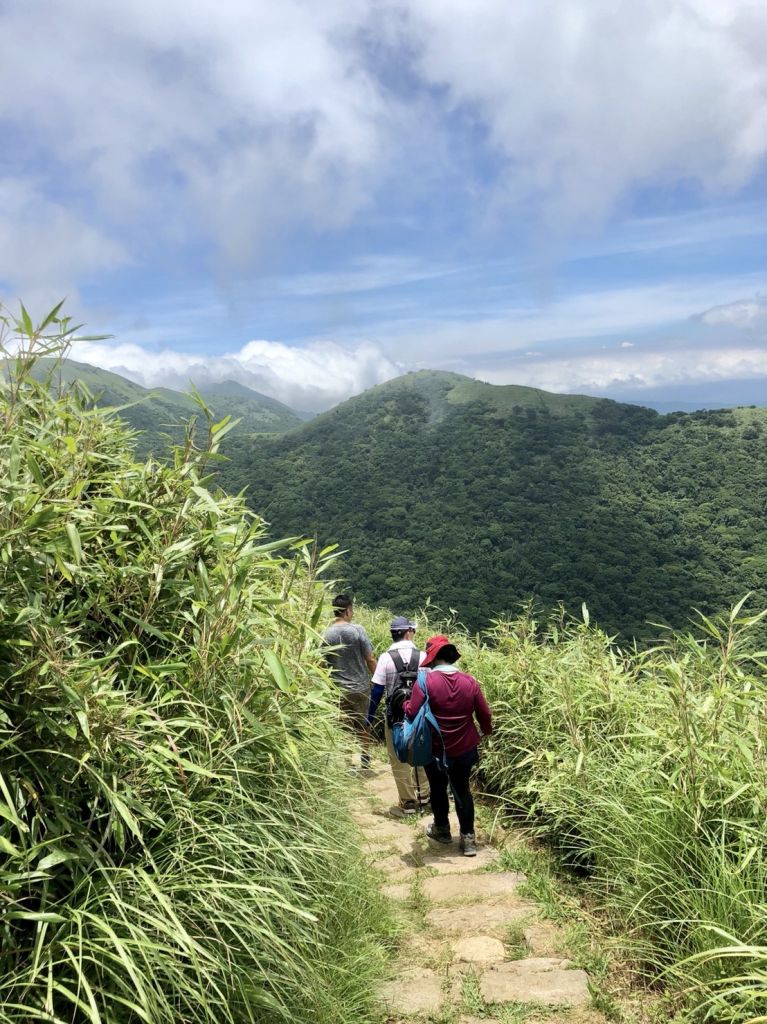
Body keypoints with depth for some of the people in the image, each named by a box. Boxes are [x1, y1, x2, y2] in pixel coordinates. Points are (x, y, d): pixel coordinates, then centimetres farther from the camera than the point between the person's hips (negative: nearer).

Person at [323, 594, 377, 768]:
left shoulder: (327, 634, -5)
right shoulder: (357, 630, -11)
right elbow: (370, 660, -9)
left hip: (339, 689, 1)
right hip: (361, 686, -1)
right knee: (363, 724, 17)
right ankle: (365, 759, 27)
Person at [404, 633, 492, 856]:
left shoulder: (426, 681, -19)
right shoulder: (469, 681, -7)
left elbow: (413, 714, -20)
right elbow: (484, 714, 0)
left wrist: (406, 704, 2)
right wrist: (486, 731, 21)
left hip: (436, 751, -2)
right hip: (465, 750, 3)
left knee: (438, 789, 21)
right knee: (462, 791, 18)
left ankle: (442, 829, 39)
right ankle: (468, 838, 21)